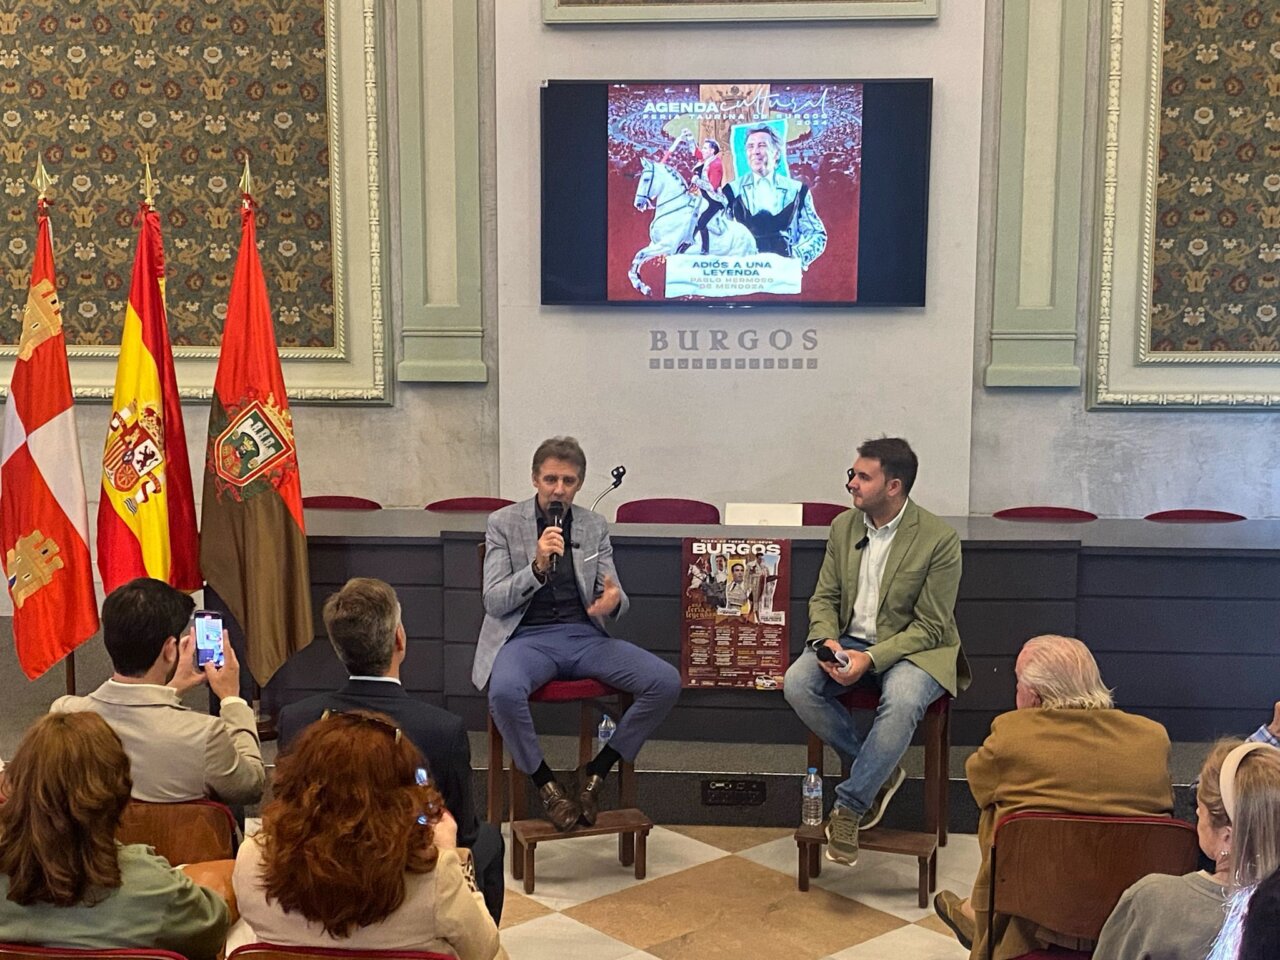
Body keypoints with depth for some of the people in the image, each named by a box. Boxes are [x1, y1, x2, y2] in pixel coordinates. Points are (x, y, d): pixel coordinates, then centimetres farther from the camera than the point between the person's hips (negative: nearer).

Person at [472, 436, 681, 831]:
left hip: (584, 635, 3)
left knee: (666, 682, -18)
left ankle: (597, 769, -1)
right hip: (526, 636, -3)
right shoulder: (503, 523, 3)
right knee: (504, 692, -38)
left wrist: (614, 600, -18)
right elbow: (493, 602, -5)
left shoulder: (595, 526, 11)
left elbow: (613, 594, 9)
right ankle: (546, 784, -11)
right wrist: (538, 566, -22)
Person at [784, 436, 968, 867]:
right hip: (849, 640, 5)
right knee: (796, 683, -22)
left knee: (902, 702, -37)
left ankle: (849, 807, -21)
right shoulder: (843, 526, 4)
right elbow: (824, 598, 9)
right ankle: (880, 771, -5)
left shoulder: (939, 539, -13)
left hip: (913, 648, -5)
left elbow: (931, 626, -13)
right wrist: (826, 640, -14)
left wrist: (871, 658, -25)